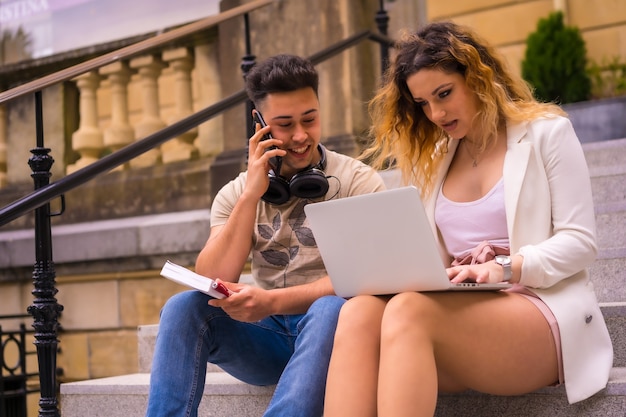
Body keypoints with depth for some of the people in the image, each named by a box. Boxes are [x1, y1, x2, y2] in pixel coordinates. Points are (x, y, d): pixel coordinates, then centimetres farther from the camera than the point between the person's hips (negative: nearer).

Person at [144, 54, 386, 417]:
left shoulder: (358, 181, -1)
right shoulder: (236, 193, 9)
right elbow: (212, 284, -5)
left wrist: (273, 301, -28)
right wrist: (252, 194, -12)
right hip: (266, 337, 3)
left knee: (330, 309, -37)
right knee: (183, 307, -23)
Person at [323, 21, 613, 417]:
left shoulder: (546, 132, 6)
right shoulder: (433, 159, 21)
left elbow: (579, 241, -2)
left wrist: (505, 269, -19)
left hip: (541, 309, -4)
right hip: (463, 312, 5)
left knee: (408, 312, -35)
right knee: (359, 312, -30)